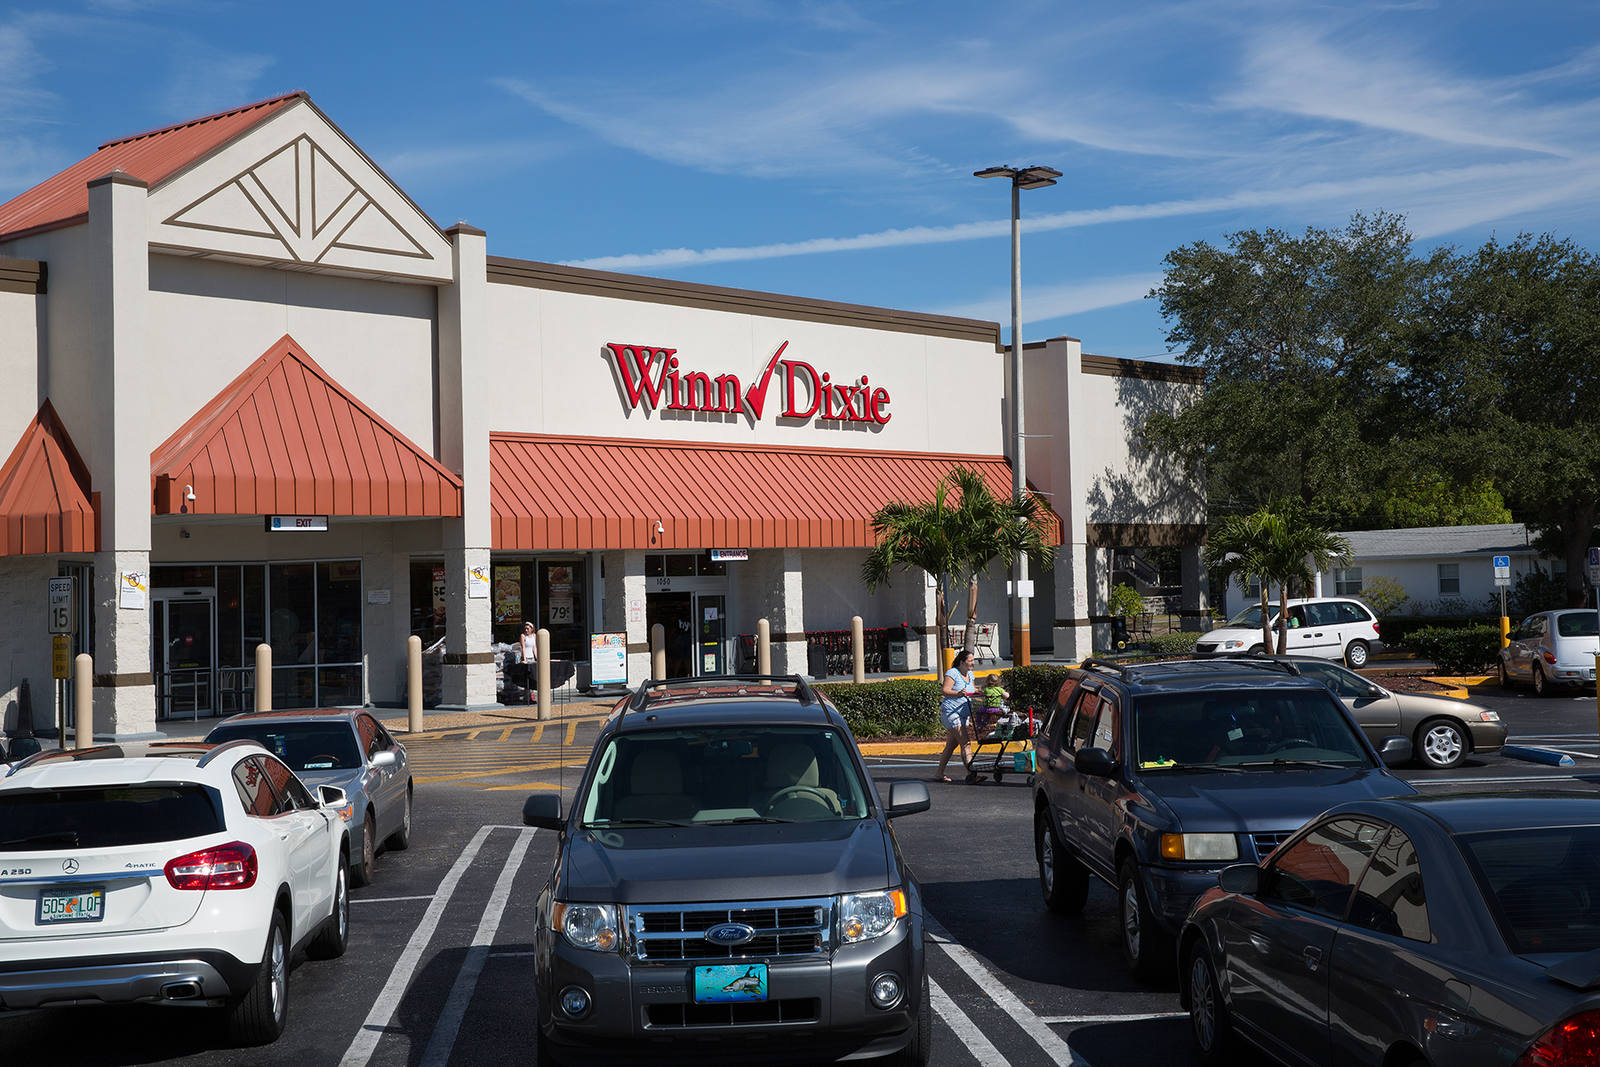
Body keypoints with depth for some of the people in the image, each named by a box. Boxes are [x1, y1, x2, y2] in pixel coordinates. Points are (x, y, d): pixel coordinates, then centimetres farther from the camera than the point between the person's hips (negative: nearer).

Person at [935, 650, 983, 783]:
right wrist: (958, 693, -37)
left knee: (951, 745, 11)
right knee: (965, 743, -17)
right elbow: (945, 690, -22)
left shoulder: (969, 674, 14)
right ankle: (971, 773, -22)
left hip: (964, 714, 8)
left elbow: (972, 690, 30)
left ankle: (940, 773, 18)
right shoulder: (952, 673, -12)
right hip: (950, 712, -8)